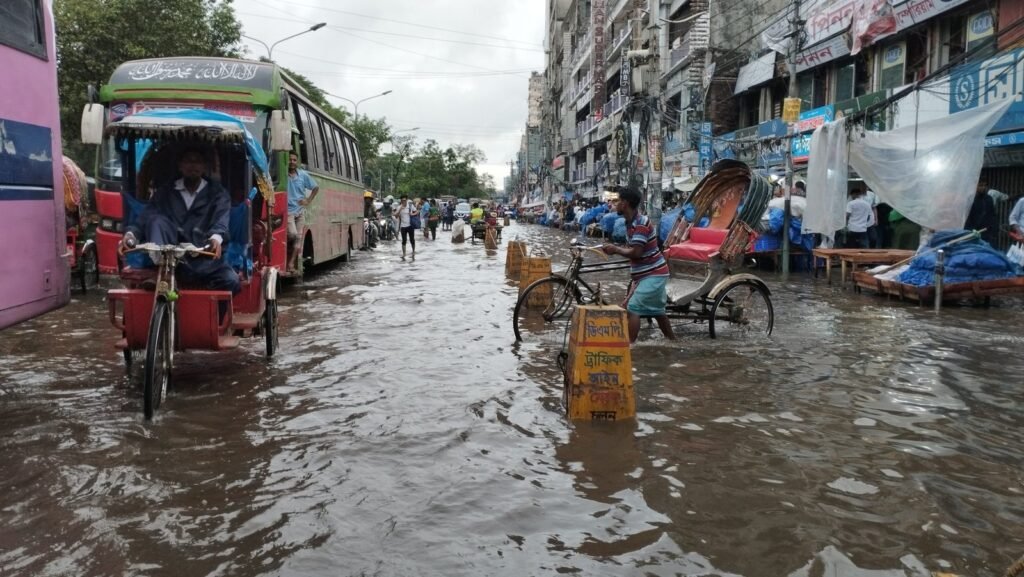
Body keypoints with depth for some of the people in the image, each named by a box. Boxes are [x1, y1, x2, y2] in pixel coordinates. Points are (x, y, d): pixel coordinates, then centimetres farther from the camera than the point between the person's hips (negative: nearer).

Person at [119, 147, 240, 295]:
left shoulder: (217, 193, 13)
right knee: (157, 220, -27)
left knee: (231, 281, -30)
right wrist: (131, 233, -18)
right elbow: (145, 218, 6)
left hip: (203, 256, -1)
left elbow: (221, 221, -6)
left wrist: (216, 238, -31)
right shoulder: (165, 191, 18)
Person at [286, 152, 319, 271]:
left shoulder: (303, 175, 3)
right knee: (292, 234, -19)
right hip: (287, 210, -4)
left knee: (298, 238, 2)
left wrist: (309, 201, 6)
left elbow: (316, 188, 16)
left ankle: (291, 263, 9)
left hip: (300, 211, 4)